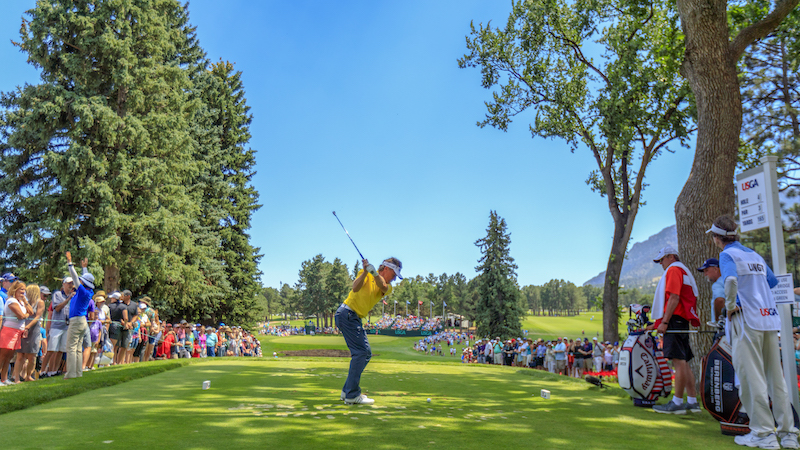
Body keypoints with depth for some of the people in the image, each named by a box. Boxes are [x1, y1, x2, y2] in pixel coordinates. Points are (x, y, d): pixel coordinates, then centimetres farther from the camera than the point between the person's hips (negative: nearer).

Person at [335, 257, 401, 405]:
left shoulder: (388, 287, 10)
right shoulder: (365, 274, -3)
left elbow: (382, 287, -15)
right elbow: (355, 288, -20)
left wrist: (373, 272, -31)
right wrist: (366, 271, -28)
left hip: (355, 318, 8)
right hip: (346, 314, -8)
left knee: (365, 354, 10)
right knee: (361, 352, -14)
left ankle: (348, 391, 17)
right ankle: (352, 395, -12)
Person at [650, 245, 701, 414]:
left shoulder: (674, 269, -4)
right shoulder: (684, 271, 27)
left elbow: (674, 298, -16)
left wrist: (664, 322, -19)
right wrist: (657, 323, 25)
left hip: (675, 320, -10)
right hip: (682, 322, 10)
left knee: (679, 361, -11)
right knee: (683, 362, 9)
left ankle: (677, 403, -12)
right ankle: (692, 402, 11)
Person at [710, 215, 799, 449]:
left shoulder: (728, 254, -7)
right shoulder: (755, 255, 17)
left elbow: (731, 279, -25)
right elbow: (773, 281, 25)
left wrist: (730, 305, -13)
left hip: (746, 320, -8)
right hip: (769, 318, 8)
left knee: (751, 377, -2)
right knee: (775, 377, 11)